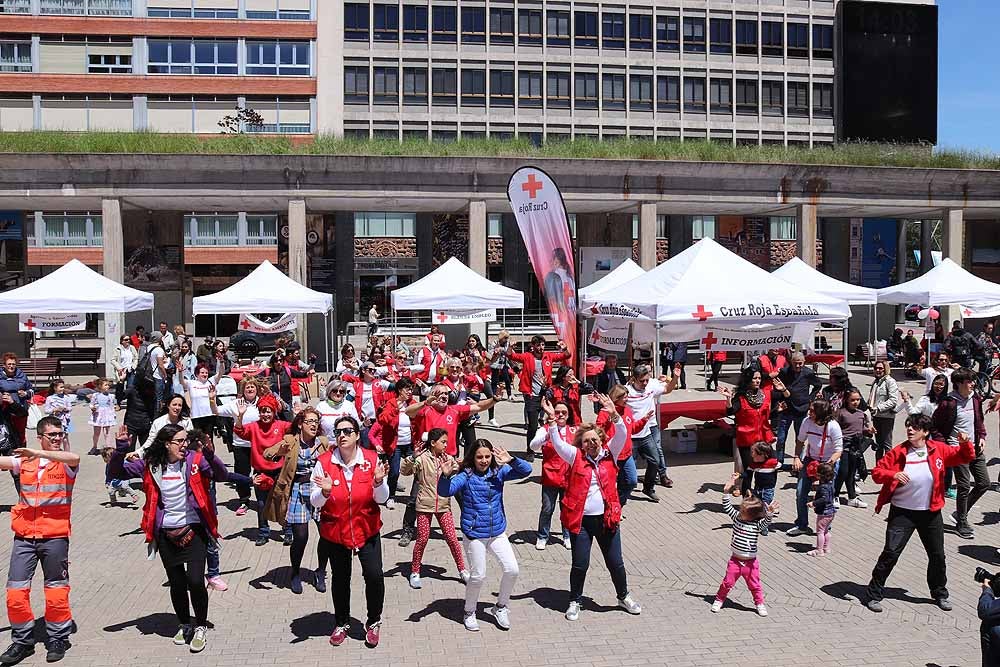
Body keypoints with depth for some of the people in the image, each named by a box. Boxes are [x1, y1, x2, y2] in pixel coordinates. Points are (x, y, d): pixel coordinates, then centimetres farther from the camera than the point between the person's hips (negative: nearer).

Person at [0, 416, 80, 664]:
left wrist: (37, 454, -29)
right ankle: (22, 640, 22)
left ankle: (57, 639, 23)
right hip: (24, 536, 3)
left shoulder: (65, 464, -2)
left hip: (54, 536, -3)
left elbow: (75, 457, -24)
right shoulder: (24, 461, 9)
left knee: (56, 590, 6)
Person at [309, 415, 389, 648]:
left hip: (367, 530, 0)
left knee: (374, 575, -9)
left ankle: (373, 622, 16)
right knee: (340, 578, 14)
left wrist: (379, 482, -25)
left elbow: (381, 499, -5)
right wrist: (325, 491, -28)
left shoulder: (371, 460, -8)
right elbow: (315, 502, -7)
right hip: (335, 532, 0)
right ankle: (341, 623, 37)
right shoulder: (324, 462, -9)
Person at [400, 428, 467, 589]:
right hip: (425, 505, -3)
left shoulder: (448, 459, 4)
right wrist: (413, 457, -30)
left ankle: (462, 570, 17)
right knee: (422, 539, 3)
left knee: (451, 538, 3)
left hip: (443, 505, 3)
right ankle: (415, 572, 20)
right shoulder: (422, 458, -8)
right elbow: (404, 471, -16)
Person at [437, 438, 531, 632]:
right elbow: (445, 491, -25)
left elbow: (526, 470, -9)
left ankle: (500, 607, 22)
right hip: (474, 534, -4)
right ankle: (469, 613, 27)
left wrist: (511, 461, -27)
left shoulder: (498, 472, -1)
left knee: (512, 569, -1)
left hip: (498, 532, 4)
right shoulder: (465, 476, -11)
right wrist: (446, 476, -45)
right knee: (478, 576, 2)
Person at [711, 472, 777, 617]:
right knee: (727, 583, 10)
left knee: (754, 585, 13)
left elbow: (766, 522, -35)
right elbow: (727, 507, -11)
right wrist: (726, 490, -22)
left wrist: (770, 513, -54)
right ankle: (719, 600, 28)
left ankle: (760, 603, 33)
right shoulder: (736, 517, -7)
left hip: (750, 562, -2)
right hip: (735, 560, 2)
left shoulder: (757, 524, -16)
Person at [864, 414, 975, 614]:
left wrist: (966, 444, -12)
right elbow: (877, 472, -9)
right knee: (890, 553, -8)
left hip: (930, 513, 3)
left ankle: (940, 594, 40)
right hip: (902, 512, -3)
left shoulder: (939, 450, -2)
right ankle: (874, 595, 2)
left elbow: (965, 457, 9)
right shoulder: (898, 452, -9)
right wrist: (893, 474, -29)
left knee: (937, 555, 16)